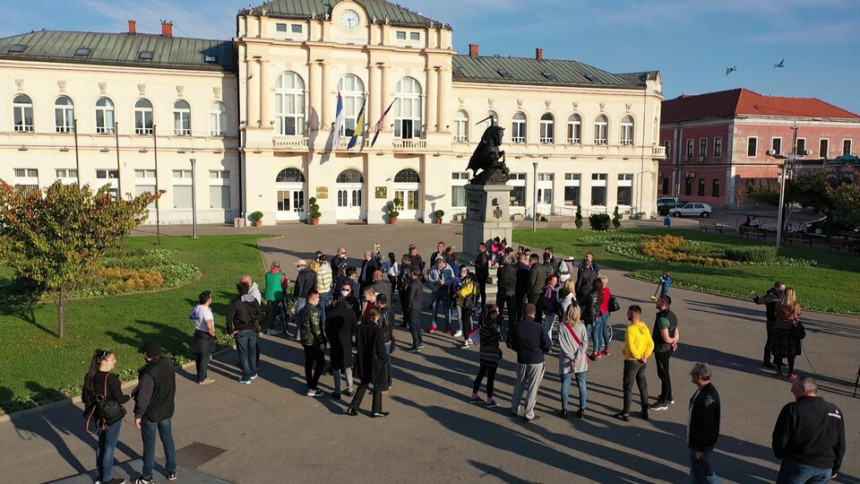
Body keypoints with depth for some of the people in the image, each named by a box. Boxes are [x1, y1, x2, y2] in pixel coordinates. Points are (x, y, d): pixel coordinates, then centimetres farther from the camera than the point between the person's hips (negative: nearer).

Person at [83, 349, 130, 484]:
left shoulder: (90, 376, -3)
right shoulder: (111, 378, -25)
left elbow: (85, 397, 5)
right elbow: (119, 399, -24)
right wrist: (129, 396, -5)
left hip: (99, 416, 7)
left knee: (101, 445, 21)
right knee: (109, 447, 7)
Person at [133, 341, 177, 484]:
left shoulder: (149, 373, -30)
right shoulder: (169, 364, -9)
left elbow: (143, 398, -23)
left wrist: (138, 415, -9)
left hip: (150, 414, -6)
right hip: (167, 410, 6)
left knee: (149, 445, 10)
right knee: (168, 440, 19)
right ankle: (172, 471, 31)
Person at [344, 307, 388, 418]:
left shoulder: (361, 327, -5)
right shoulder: (377, 330, -21)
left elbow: (357, 344, 3)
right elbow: (380, 348, -16)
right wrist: (383, 359, -1)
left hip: (363, 361, 5)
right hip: (375, 362, -5)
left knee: (363, 384, 21)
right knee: (377, 386, 12)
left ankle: (353, 408, 17)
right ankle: (376, 411, 20)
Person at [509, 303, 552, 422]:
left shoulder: (517, 327, -8)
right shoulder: (538, 327, -17)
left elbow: (513, 345, 2)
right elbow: (548, 345, -12)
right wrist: (541, 352, 8)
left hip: (521, 360, 3)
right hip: (536, 361, -3)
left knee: (519, 385, 20)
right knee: (532, 388, 7)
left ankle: (514, 409, 30)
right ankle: (528, 415, 14)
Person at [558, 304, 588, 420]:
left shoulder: (562, 327, -11)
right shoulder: (581, 326, -7)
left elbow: (562, 345, -13)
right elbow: (584, 343, -11)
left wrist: (572, 358, -10)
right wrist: (577, 358, -13)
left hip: (565, 362, -1)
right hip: (581, 362, 1)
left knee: (565, 386, 9)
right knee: (582, 385, 12)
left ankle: (564, 410, 14)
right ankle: (582, 410, 18)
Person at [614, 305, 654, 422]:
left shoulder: (631, 329, -23)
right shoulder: (644, 327, 2)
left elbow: (631, 348, -27)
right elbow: (651, 344, 2)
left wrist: (637, 356, -11)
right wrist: (645, 355, -6)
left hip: (632, 361, -7)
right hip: (642, 362, 8)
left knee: (628, 387, 3)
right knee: (643, 386, 17)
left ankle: (625, 414, 9)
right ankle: (645, 411, 25)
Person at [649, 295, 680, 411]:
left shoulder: (662, 318, -26)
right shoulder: (672, 315, 6)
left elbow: (666, 339, -26)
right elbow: (676, 333, 14)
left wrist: (673, 340, -7)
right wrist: (675, 340, -2)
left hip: (661, 349, -10)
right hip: (667, 349, 10)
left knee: (663, 374, 0)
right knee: (665, 373, 21)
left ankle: (663, 402, 9)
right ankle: (668, 397, 35)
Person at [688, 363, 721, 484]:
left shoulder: (708, 397, -29)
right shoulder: (701, 390, 2)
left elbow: (707, 425, -26)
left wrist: (701, 448, -20)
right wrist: (692, 442, 21)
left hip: (702, 443, -9)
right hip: (695, 440, 9)